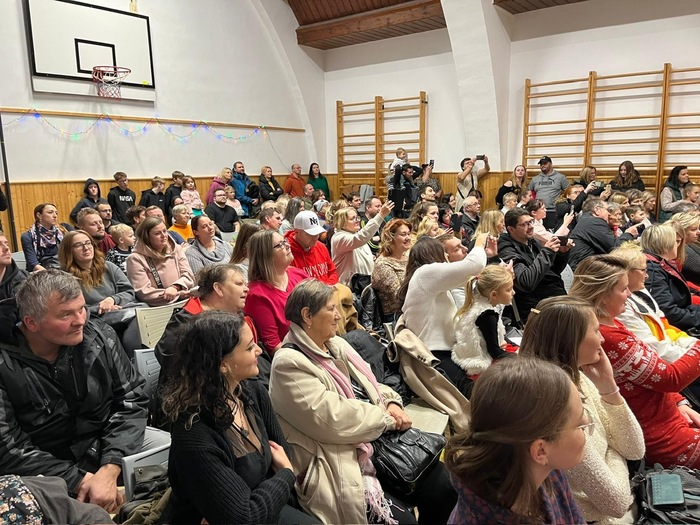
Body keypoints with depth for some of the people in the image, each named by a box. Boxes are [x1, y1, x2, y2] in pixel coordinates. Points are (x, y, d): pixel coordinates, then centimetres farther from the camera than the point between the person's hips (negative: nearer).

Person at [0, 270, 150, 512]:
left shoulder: (100, 338, -6)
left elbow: (131, 400, -5)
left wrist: (109, 470, -18)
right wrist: (80, 480, -20)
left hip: (112, 450, 4)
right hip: (49, 477, -3)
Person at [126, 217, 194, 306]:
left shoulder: (177, 249, 11)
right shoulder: (136, 259, -4)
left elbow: (188, 276, 3)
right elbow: (144, 292, -12)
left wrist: (175, 287, -18)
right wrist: (178, 294, -15)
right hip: (157, 308, -5)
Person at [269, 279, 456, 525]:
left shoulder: (336, 344, 12)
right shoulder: (289, 363, -16)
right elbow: (333, 419, -23)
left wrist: (392, 403, -4)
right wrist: (386, 417, -12)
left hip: (380, 442, 8)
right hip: (341, 462, -8)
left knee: (443, 484, -3)